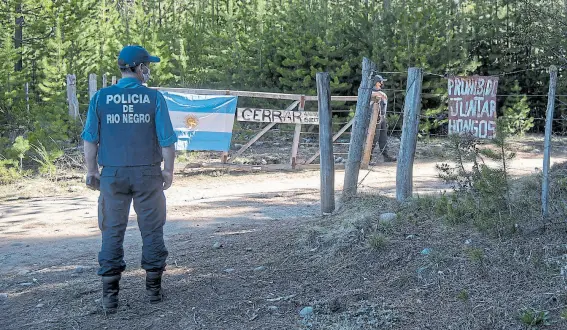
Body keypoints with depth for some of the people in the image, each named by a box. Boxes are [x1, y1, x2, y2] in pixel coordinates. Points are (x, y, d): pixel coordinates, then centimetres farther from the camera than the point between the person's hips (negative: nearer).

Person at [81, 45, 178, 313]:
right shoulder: (154, 98, -5)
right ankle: (153, 288, 17)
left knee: (112, 232, 7)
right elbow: (166, 140, -5)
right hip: (147, 174, -1)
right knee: (152, 230, 11)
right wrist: (168, 170, 7)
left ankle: (110, 295, 7)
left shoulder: (100, 98, -1)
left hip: (113, 175, 1)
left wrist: (91, 171, 11)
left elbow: (90, 139, 1)